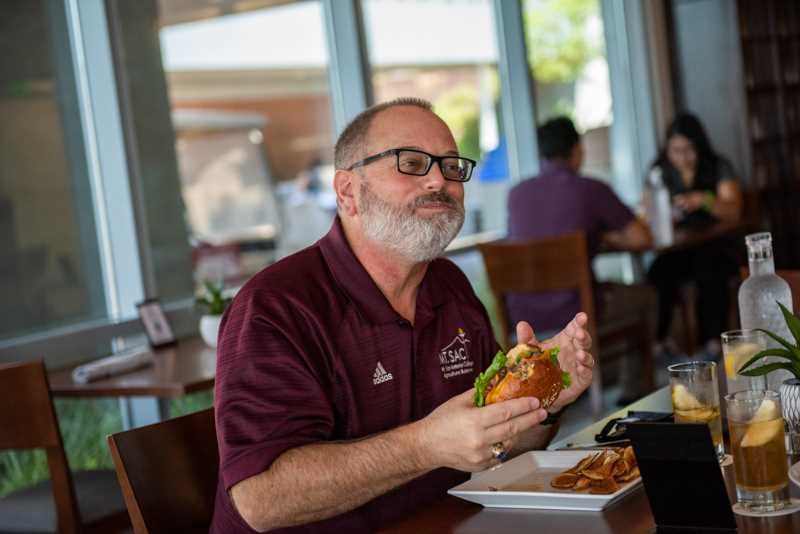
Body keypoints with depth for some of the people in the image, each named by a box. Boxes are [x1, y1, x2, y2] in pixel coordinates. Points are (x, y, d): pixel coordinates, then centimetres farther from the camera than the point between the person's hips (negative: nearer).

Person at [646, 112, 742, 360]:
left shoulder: (719, 167, 3)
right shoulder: (660, 170, 9)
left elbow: (733, 212, -7)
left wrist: (703, 200, -26)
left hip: (716, 246, -2)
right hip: (675, 247, 2)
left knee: (708, 268, -36)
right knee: (658, 273, -32)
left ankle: (713, 340, -29)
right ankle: (660, 338, -24)